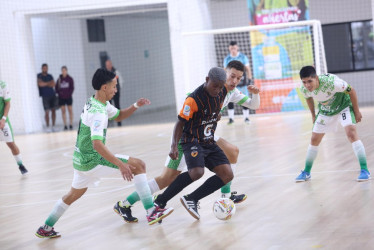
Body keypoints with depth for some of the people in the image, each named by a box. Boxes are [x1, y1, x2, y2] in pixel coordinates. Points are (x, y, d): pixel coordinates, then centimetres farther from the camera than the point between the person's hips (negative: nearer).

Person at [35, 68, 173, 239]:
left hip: (81, 159, 10)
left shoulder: (97, 103, 7)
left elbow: (118, 116, 23)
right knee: (138, 165, -11)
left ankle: (46, 229, 35)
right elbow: (97, 144, -34)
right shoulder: (97, 112, -23)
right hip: (92, 160, -10)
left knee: (75, 194, 27)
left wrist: (136, 106, 4)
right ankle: (151, 212, -14)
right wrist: (121, 165, -38)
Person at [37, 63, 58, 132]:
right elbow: (40, 84, -12)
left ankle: (53, 126, 7)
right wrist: (48, 83, -1)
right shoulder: (39, 76, 3)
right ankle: (48, 127, -5)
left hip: (52, 95, 4)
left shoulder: (50, 76, 15)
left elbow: (53, 84, 2)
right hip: (45, 96, -4)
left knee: (53, 110, 2)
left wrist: (45, 84, -8)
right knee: (46, 111, -7)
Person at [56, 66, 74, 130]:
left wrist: (69, 94, -13)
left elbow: (72, 87, 0)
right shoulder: (59, 79, 6)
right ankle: (65, 125, 3)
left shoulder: (70, 79, 2)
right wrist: (59, 93, -8)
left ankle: (71, 125, 5)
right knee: (63, 111, 1)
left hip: (68, 97, -1)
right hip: (61, 98, 1)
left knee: (70, 110, 0)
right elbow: (56, 88, 8)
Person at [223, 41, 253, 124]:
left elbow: (247, 69, 6)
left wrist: (249, 79, -1)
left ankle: (246, 117, 11)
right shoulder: (227, 59, 6)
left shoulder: (243, 57, 2)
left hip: (241, 81, -1)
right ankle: (231, 118, -1)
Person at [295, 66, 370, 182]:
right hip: (325, 111, 5)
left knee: (351, 133, -23)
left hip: (343, 106, -5)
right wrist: (313, 115, 13)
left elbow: (351, 91, -22)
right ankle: (306, 172, 23)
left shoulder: (331, 82, -38)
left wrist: (356, 111, -14)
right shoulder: (304, 89, -23)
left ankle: (364, 170, -20)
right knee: (314, 140, 6)